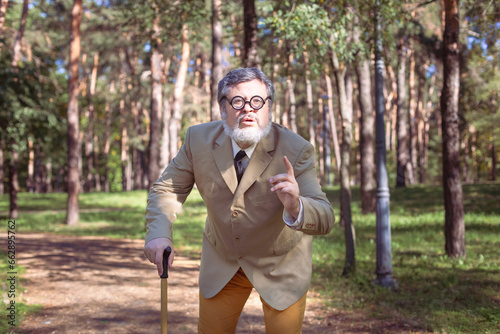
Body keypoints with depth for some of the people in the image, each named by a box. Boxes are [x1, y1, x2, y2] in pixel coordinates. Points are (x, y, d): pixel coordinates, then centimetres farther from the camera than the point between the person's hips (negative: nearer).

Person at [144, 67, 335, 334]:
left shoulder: (295, 150, -25)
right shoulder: (199, 139, -16)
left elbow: (324, 219, -29)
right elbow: (167, 189, -6)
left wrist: (295, 207, -53)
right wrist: (159, 233, -26)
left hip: (280, 263, -2)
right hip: (222, 260, 3)